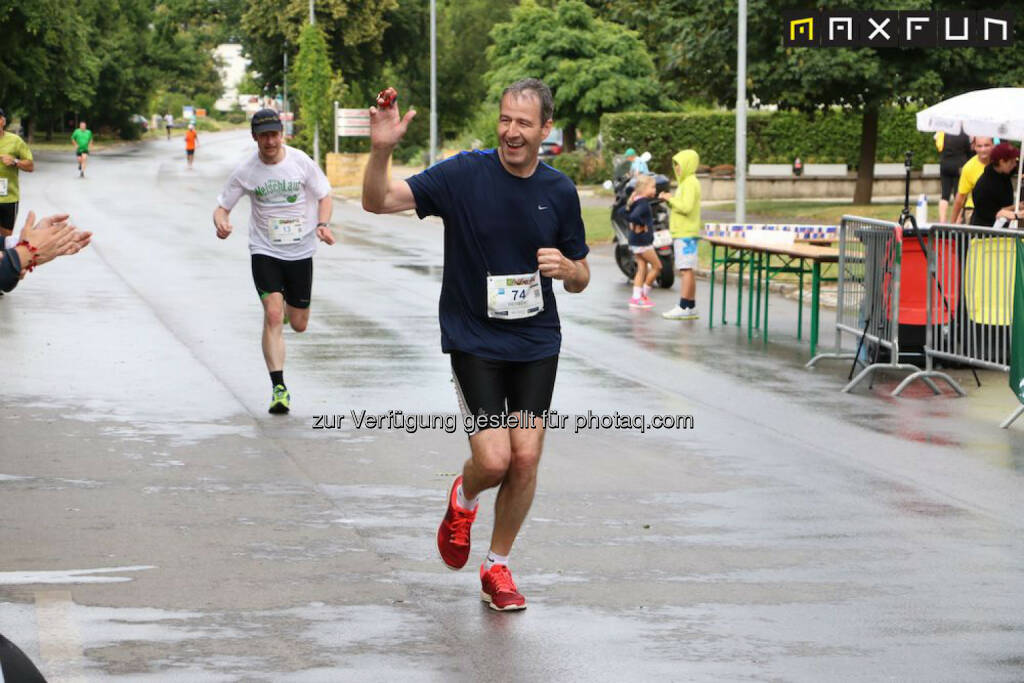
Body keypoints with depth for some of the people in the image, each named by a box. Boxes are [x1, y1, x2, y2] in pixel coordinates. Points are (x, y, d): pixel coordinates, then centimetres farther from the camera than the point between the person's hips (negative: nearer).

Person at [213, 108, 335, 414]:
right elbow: (222, 206, 0)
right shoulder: (245, 171, -7)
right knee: (273, 315, -19)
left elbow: (324, 195, 5)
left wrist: (322, 225, -14)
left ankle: (289, 305, 48)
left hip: (300, 251, 1)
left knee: (299, 324, 8)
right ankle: (279, 389, -17)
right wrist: (221, 223, -24)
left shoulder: (301, 161, -7)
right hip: (264, 251, -1)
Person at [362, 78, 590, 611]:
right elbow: (379, 202, -14)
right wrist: (381, 149, -32)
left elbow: (579, 280, 10)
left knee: (525, 458, -2)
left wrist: (566, 267, -14)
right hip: (474, 341, -3)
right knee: (494, 460, -12)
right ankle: (463, 499, 27)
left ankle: (497, 568, 19)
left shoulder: (560, 191, 1)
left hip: (536, 343, 3)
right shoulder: (464, 173, -10)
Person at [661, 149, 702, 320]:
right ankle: (691, 307, 14)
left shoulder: (690, 183, -13)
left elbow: (686, 207, -23)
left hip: (686, 234, -10)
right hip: (681, 233, 10)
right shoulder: (685, 182, 19)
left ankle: (684, 308, -13)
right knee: (686, 271, 11)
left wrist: (670, 199, -12)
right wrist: (669, 200, 6)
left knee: (686, 270, -10)